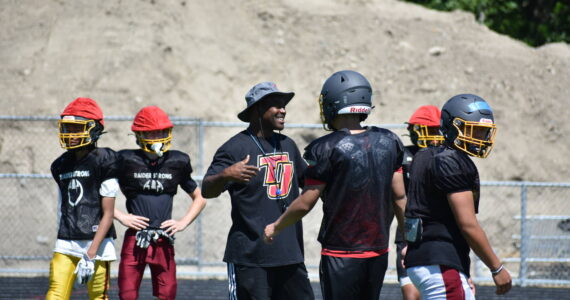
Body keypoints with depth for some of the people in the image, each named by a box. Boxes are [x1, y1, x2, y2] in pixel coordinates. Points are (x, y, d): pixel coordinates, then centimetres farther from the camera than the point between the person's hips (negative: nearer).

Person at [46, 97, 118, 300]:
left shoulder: (103, 162, -6)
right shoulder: (61, 165, 14)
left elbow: (108, 214, -9)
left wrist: (91, 254, -15)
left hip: (96, 244, -5)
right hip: (66, 245, 5)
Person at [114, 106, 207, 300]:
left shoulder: (177, 163, 8)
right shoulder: (127, 161, 0)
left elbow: (199, 198, 20)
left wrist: (183, 223, 7)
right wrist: (120, 217, -4)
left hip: (164, 240, 2)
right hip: (135, 239, -2)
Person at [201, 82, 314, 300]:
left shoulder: (287, 146, 15)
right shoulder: (236, 147, -9)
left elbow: (308, 180, 31)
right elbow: (207, 190, -17)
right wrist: (226, 175, -37)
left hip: (290, 257, 7)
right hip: (250, 259, -7)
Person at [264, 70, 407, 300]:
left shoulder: (327, 149, -14)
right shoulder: (388, 143, 2)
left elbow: (305, 204, -9)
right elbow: (399, 199, 7)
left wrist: (275, 228, 7)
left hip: (341, 253, -5)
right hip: (378, 251, 5)